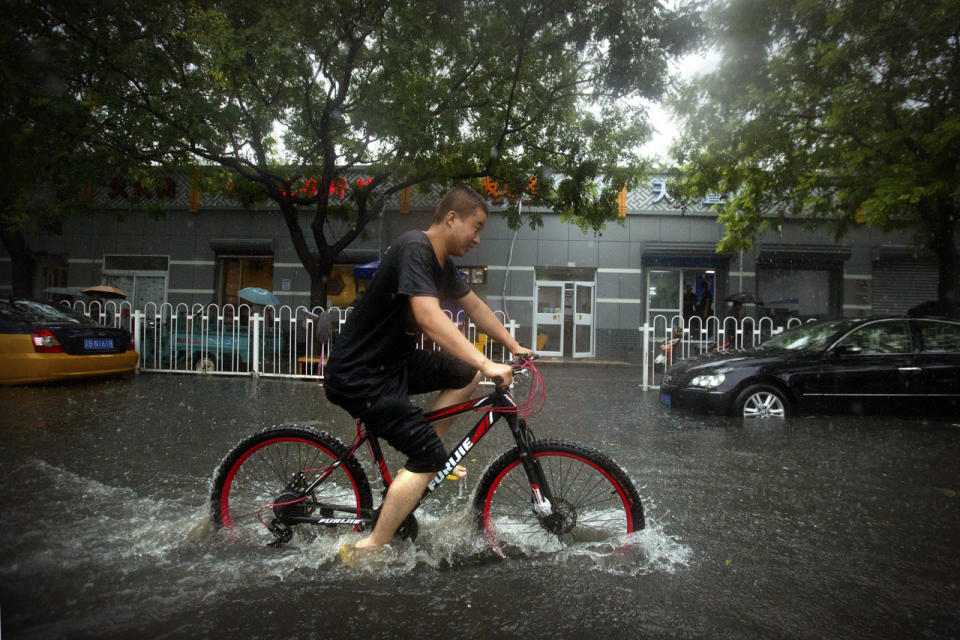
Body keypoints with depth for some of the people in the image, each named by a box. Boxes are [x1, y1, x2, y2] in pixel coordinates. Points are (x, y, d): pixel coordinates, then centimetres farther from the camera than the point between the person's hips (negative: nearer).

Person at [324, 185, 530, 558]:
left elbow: (475, 307, 21)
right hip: (357, 376, -10)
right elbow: (429, 318, -34)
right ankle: (368, 549, -2)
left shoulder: (442, 263, 9)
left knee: (467, 373, 8)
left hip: (392, 362, 10)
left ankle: (422, 457, 14)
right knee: (430, 458, -12)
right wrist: (487, 365, -35)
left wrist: (515, 348, 18)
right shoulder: (414, 248, -21)